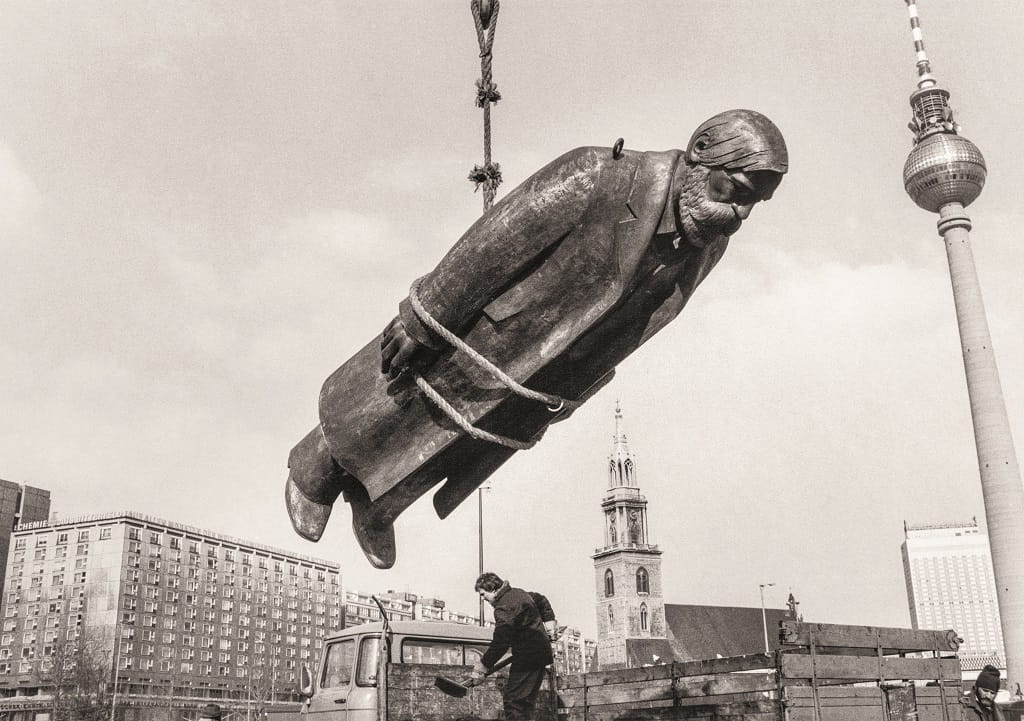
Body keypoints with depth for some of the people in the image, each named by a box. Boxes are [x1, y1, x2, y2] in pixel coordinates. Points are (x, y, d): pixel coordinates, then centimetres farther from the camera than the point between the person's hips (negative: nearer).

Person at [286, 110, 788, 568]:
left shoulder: (708, 246, -10)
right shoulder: (594, 178, -33)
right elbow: (485, 247, -26)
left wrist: (563, 395, 14)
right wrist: (417, 326, -19)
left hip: (539, 381, 6)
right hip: (479, 338, -6)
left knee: (451, 454, 24)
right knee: (383, 421, 16)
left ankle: (376, 508, 53)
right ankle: (314, 473, 48)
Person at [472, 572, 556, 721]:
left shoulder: (504, 607, -18)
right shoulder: (519, 593, 13)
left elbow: (501, 642, -21)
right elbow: (541, 599, 33)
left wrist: (484, 664, -12)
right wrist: (549, 619, 27)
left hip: (527, 657, -10)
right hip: (540, 654, 10)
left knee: (513, 699, -11)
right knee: (525, 701, 12)